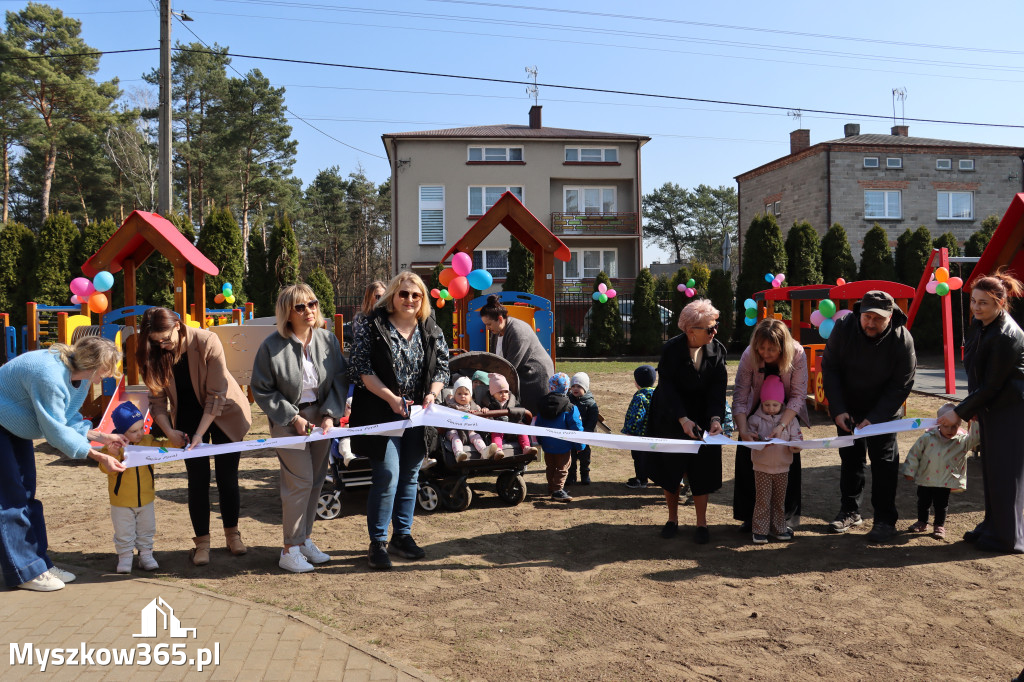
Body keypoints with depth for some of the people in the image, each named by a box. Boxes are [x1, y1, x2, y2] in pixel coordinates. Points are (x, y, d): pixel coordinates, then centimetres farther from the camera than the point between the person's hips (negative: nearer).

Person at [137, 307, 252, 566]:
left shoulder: (207, 342, -25)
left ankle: (232, 533, 19)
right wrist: (169, 431, -19)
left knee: (227, 476, 1)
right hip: (188, 416, 3)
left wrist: (200, 433, -24)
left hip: (224, 413, -3)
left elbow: (216, 394, -22)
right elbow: (157, 398, -6)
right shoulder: (155, 354, -12)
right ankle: (202, 541, 8)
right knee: (198, 479, -2)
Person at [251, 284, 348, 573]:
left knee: (317, 480, 9)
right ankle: (290, 550, 4)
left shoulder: (328, 340, -1)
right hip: (288, 419, -4)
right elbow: (261, 390, -7)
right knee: (300, 481, -8)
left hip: (321, 417, 4)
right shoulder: (272, 346, -11)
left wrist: (330, 415, -9)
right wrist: (292, 418, -12)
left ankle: (305, 538, 25)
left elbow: (340, 379, 3)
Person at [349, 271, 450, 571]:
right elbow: (362, 367, -11)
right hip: (382, 413, -5)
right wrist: (391, 398, -19)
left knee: (409, 477, 13)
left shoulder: (432, 331, 7)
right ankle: (377, 543, 7)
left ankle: (402, 535, 28)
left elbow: (443, 367, 10)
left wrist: (432, 394, -9)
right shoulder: (373, 326, -6)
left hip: (418, 414, 5)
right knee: (387, 478, -7)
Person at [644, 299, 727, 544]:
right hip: (670, 419, -1)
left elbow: (718, 387, -11)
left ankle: (701, 523, 14)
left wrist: (715, 418, -25)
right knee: (670, 468, 8)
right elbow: (667, 387, -19)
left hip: (702, 417, 2)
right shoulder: (671, 349, -18)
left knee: (701, 469, 0)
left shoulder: (717, 350, -9)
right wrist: (682, 419, -28)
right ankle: (672, 519, 25)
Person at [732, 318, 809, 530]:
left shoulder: (797, 354, -29)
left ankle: (789, 514, 10)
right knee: (746, 454, -6)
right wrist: (743, 429, -38)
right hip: (758, 408, 1)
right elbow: (740, 397, -25)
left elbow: (798, 395, -27)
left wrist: (781, 426, -39)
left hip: (788, 410, -1)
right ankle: (750, 515, 7)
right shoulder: (749, 356, -27)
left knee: (790, 456, -7)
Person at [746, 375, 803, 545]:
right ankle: (760, 530, 7)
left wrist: (794, 446, -22)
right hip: (762, 467, -2)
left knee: (780, 499, 12)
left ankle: (778, 528, 24)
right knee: (762, 500, -1)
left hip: (782, 467, 2)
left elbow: (796, 439, 0)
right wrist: (759, 442, -25)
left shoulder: (790, 419, 2)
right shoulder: (755, 419, -2)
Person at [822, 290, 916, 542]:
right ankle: (850, 511, 23)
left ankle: (885, 519, 8)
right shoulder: (843, 327, -19)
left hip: (883, 410, -2)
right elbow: (830, 368, -10)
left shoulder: (902, 340, -22)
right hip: (847, 408, 2)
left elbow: (901, 386, -16)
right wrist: (838, 409, -16)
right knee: (850, 458, 10)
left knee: (884, 461, -1)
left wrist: (874, 418, -23)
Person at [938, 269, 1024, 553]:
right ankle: (991, 528, 26)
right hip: (991, 408, 9)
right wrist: (972, 407, 11)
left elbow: (991, 386, -21)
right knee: (990, 471, 15)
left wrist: (959, 412, -16)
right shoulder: (979, 324, 3)